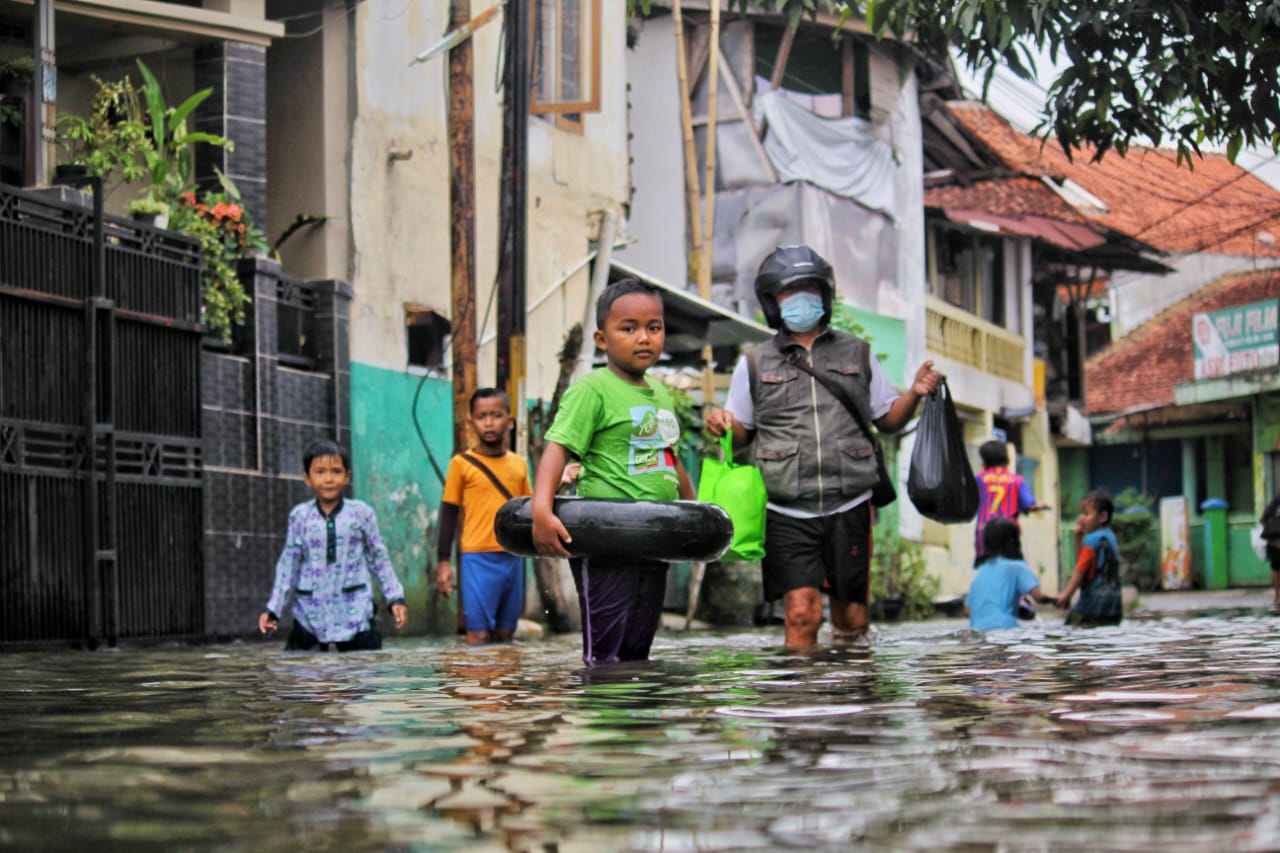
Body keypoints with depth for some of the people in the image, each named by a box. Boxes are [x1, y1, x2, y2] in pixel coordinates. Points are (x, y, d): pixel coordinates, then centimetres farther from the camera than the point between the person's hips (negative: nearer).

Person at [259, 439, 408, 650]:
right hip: (310, 615, 1)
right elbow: (289, 565, 7)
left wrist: (395, 598, 5)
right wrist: (273, 609, 4)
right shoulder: (300, 516, 3)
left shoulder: (360, 513, 1)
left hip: (354, 615, -1)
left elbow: (378, 558, 8)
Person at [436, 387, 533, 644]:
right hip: (478, 557, -4)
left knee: (505, 634, 8)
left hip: (512, 557, 4)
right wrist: (444, 561, -4)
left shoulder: (519, 464, 10)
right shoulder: (462, 464, -1)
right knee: (479, 634, -9)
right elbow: (449, 513, 1)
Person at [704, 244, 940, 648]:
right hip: (787, 513, -2)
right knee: (801, 614, -13)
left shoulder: (856, 354, 12)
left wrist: (914, 394, -3)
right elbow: (741, 433, 14)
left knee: (852, 619, 7)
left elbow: (887, 419, 17)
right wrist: (720, 424, -9)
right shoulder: (755, 364, 9)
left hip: (848, 508, 2)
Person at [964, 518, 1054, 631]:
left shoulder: (981, 571, 18)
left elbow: (967, 610, 19)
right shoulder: (1016, 567, 2)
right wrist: (1054, 599, 13)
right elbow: (1038, 597, -7)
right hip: (1003, 627, -6)